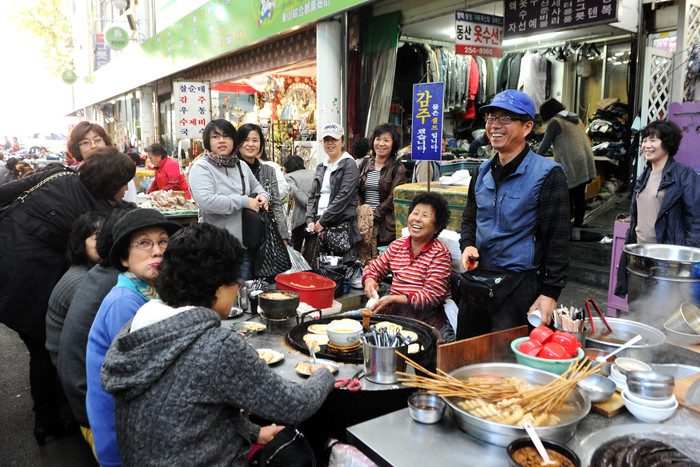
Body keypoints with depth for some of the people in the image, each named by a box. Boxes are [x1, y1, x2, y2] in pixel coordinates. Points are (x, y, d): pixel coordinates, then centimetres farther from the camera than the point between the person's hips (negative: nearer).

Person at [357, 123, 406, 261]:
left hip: (385, 225, -4)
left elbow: (392, 198, -7)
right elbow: (358, 192, 15)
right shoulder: (365, 164, 14)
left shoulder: (398, 169, 0)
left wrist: (374, 214, -12)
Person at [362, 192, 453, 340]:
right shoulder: (397, 245, 11)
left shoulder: (440, 254, -6)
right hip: (392, 310, 5)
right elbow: (373, 268, 23)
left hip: (426, 317, -5)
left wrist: (393, 298, -19)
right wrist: (369, 280, -2)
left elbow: (431, 297, -13)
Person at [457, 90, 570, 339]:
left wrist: (550, 292, -13)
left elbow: (557, 239, -11)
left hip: (519, 285, -6)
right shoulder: (484, 171, 10)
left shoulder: (547, 174, -10)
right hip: (477, 278, 6)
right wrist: (467, 245, 2)